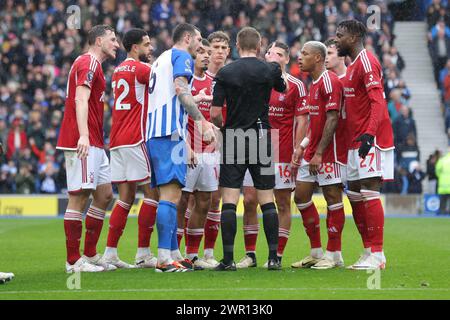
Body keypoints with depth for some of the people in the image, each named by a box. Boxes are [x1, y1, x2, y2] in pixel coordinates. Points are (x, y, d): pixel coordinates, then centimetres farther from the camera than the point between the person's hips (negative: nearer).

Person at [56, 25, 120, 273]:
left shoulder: (93, 65, 23)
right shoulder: (88, 63, -9)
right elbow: (81, 100, -20)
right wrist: (83, 135, -30)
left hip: (93, 145, 11)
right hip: (83, 143, -11)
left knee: (105, 194, 11)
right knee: (79, 197, -9)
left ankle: (90, 255, 15)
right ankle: (73, 261, -7)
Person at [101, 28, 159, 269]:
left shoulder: (118, 70, 18)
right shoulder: (140, 68, -7)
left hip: (117, 141, 8)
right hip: (135, 140, -8)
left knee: (126, 197, 9)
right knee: (152, 192, -3)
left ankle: (110, 252, 6)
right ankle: (143, 253, -5)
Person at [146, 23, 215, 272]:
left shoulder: (161, 59, 29)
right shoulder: (182, 57, 2)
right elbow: (180, 90, -14)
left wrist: (195, 99, 42)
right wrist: (202, 122, -15)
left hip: (153, 133, 10)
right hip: (170, 132, -10)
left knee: (168, 194, 12)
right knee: (171, 194, -16)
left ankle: (174, 254, 14)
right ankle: (164, 258, -23)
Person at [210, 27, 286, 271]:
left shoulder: (225, 73, -3)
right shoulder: (270, 70, 0)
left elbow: (214, 113, -6)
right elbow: (283, 88, 23)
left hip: (233, 140, -1)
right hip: (261, 138, 1)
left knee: (229, 202, -1)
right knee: (267, 201, 6)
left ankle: (228, 258, -5)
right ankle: (273, 257, 3)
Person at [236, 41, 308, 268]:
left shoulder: (295, 85, -1)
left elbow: (302, 121, -3)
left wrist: (297, 154, -9)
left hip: (282, 154, -4)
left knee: (283, 204, 0)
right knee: (249, 201, -1)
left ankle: (277, 256, 5)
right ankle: (250, 255, 6)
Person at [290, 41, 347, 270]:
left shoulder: (329, 81, -13)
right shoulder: (314, 84, 17)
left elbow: (332, 120, -19)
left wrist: (319, 153, -21)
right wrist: (303, 146, 14)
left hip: (329, 152, -10)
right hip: (313, 152, 10)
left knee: (332, 197, -4)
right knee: (301, 196, 8)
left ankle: (334, 255, 2)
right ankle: (316, 252, 15)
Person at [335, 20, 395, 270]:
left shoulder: (366, 62, -12)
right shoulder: (353, 66, 20)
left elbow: (378, 102, -22)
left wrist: (369, 133, -32)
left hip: (371, 141, -10)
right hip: (356, 141, 10)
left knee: (369, 193, -12)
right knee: (355, 195, 10)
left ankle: (377, 255, -11)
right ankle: (369, 251, 14)